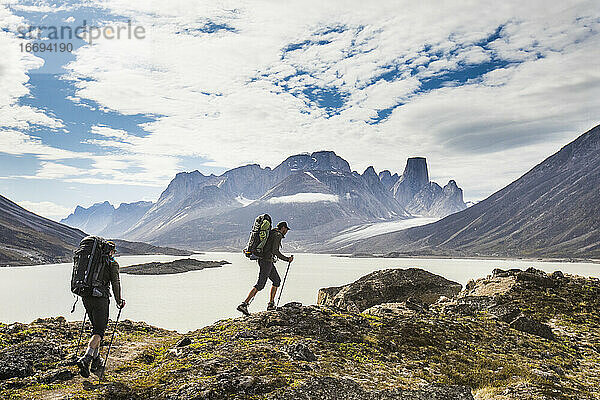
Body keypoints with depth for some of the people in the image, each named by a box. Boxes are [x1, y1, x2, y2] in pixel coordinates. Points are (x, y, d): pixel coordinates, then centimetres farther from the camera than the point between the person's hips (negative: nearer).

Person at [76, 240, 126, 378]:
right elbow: (115, 283, -3)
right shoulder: (112, 263, 0)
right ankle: (86, 358, -22)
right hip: (100, 299, -6)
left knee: (96, 327, 20)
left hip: (86, 297, 6)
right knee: (99, 330, -3)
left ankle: (96, 358, 24)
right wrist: (119, 301, 7)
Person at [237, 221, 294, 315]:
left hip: (262, 259, 10)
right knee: (260, 285, -11)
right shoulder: (278, 235, -10)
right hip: (267, 261, -10)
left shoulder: (271, 233, 18)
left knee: (277, 280, 16)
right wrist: (287, 259, -13)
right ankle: (244, 304, -14)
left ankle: (271, 304, 17)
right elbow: (275, 251, -19)